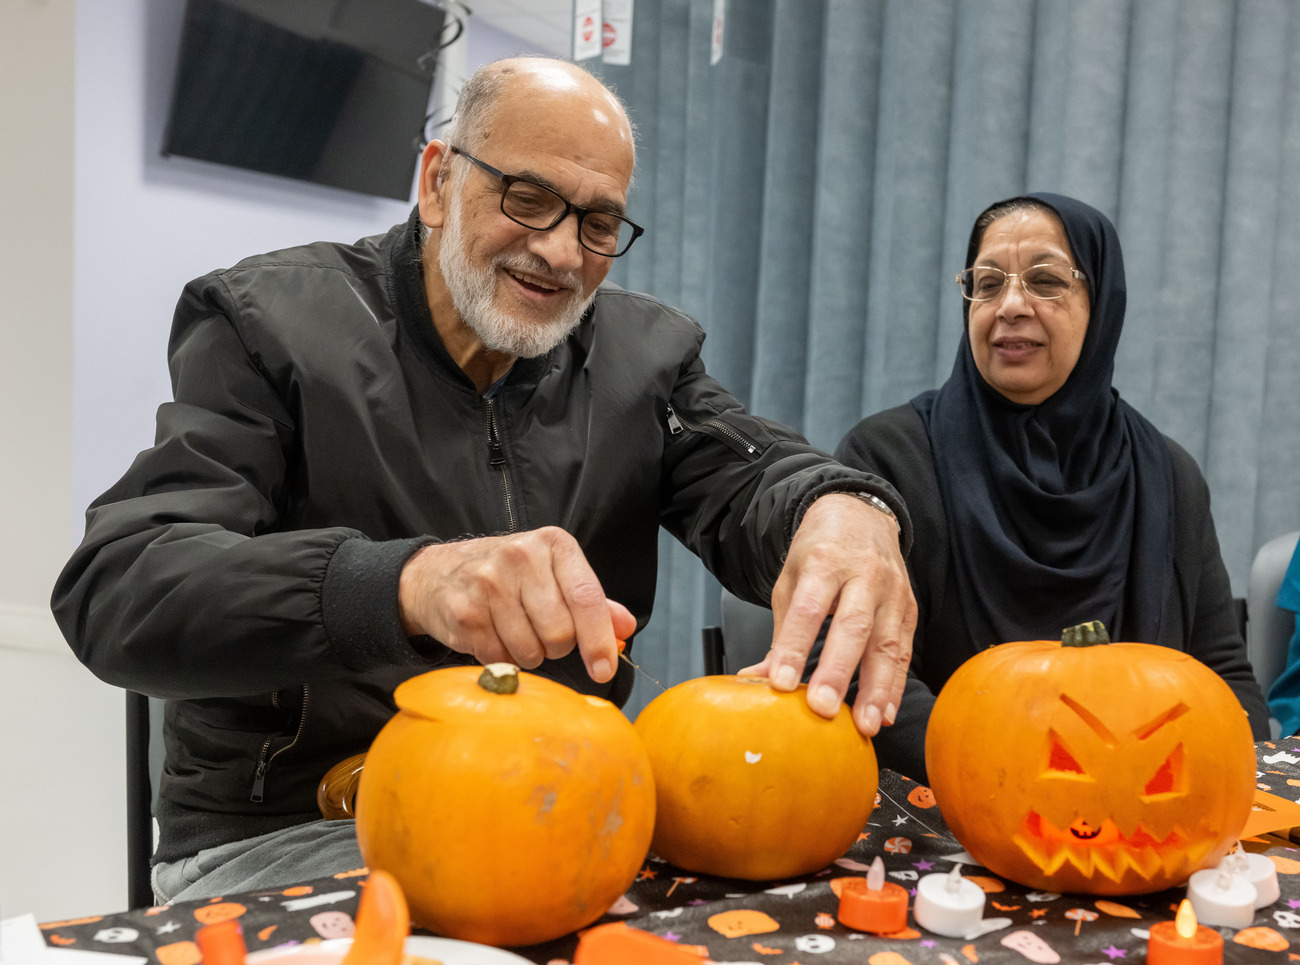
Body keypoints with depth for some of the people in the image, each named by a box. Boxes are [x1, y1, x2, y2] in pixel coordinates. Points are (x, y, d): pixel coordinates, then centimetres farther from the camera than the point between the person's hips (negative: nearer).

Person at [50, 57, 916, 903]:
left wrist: (845, 509, -32)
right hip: (287, 831, -4)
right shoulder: (271, 324, -8)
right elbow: (116, 589, -20)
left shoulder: (646, 350, 7)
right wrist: (406, 584, -39)